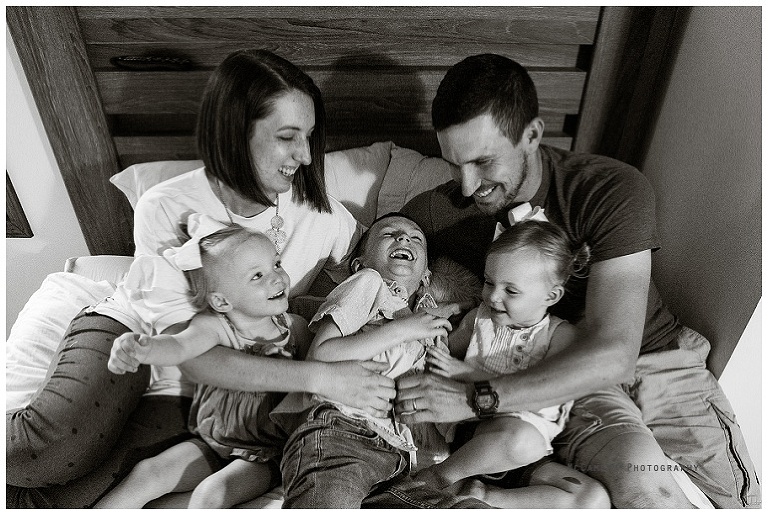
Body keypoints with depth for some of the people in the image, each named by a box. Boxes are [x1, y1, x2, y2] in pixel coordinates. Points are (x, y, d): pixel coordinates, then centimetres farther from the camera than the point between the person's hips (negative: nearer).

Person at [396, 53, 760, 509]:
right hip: (552, 380, -1)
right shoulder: (435, 211, -11)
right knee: (639, 477, -29)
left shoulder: (613, 190, -19)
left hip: (656, 360, 2)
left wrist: (473, 399, -34)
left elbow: (613, 353, -26)